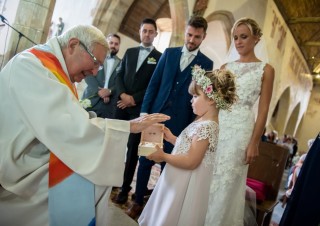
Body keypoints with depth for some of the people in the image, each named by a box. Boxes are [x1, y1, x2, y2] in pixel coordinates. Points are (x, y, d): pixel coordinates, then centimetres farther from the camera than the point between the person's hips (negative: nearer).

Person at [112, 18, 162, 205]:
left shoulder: (160, 57, 2)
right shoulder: (129, 52, 16)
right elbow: (119, 75, 10)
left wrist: (134, 99, -10)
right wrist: (123, 94, -8)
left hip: (141, 108, -3)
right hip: (122, 104, 4)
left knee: (133, 148, 1)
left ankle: (125, 188, 11)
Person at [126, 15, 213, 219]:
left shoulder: (206, 63, 3)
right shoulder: (169, 53, 8)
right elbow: (153, 84, 5)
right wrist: (144, 111, -1)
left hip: (179, 122, -2)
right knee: (145, 161, 8)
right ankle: (138, 202, 24)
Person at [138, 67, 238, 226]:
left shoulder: (206, 127, -26)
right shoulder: (202, 122, 6)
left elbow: (191, 161, -26)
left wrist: (163, 156, -17)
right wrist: (172, 139, 7)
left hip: (185, 185, -9)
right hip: (179, 181, 9)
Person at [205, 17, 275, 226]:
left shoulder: (265, 69, 2)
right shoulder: (225, 67, 12)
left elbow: (263, 110, -3)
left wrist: (254, 142, -9)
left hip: (240, 129, -4)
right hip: (215, 126, 4)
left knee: (226, 183, 3)